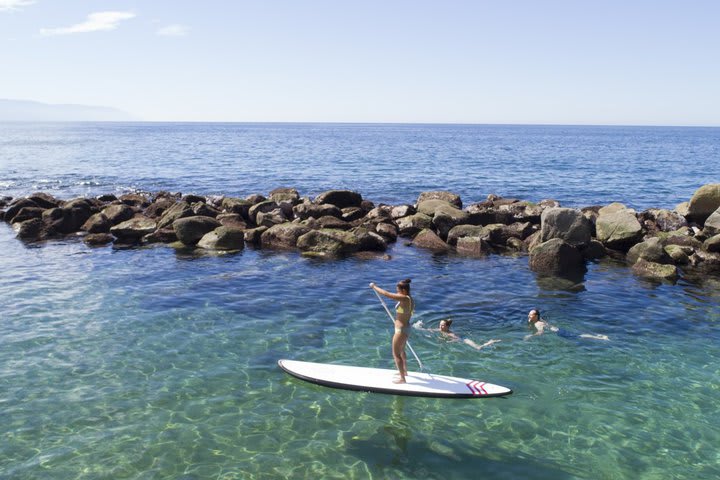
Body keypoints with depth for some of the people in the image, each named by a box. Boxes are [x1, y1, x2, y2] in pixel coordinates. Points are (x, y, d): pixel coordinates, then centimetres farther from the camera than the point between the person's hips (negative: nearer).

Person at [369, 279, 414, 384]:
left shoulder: (404, 298, -23)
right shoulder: (410, 300, 4)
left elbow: (386, 294, -24)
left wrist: (374, 287, -12)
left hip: (401, 330, -10)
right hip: (406, 328, 10)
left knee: (396, 354, 2)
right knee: (401, 351, 29)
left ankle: (402, 378, 10)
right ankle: (404, 371, 47)